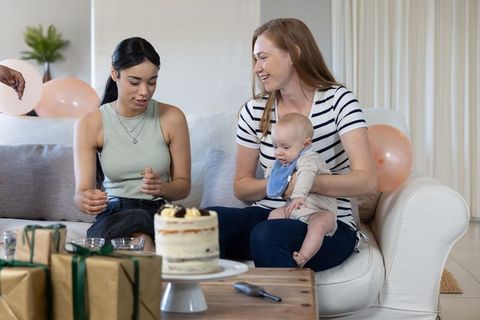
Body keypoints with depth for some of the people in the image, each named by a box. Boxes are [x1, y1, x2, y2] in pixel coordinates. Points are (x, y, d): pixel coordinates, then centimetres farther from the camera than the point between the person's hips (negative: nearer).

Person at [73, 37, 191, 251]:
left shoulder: (172, 118, 2)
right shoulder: (90, 124, 1)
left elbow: (183, 185, 8)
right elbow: (81, 192, -5)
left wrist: (161, 188, -16)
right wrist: (86, 200, -30)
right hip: (113, 215, 0)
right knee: (136, 220, -36)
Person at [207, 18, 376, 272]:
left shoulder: (338, 100, -6)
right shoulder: (253, 111, 5)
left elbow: (367, 181, -16)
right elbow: (241, 186, 9)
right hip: (269, 214, 4)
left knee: (267, 235, -35)